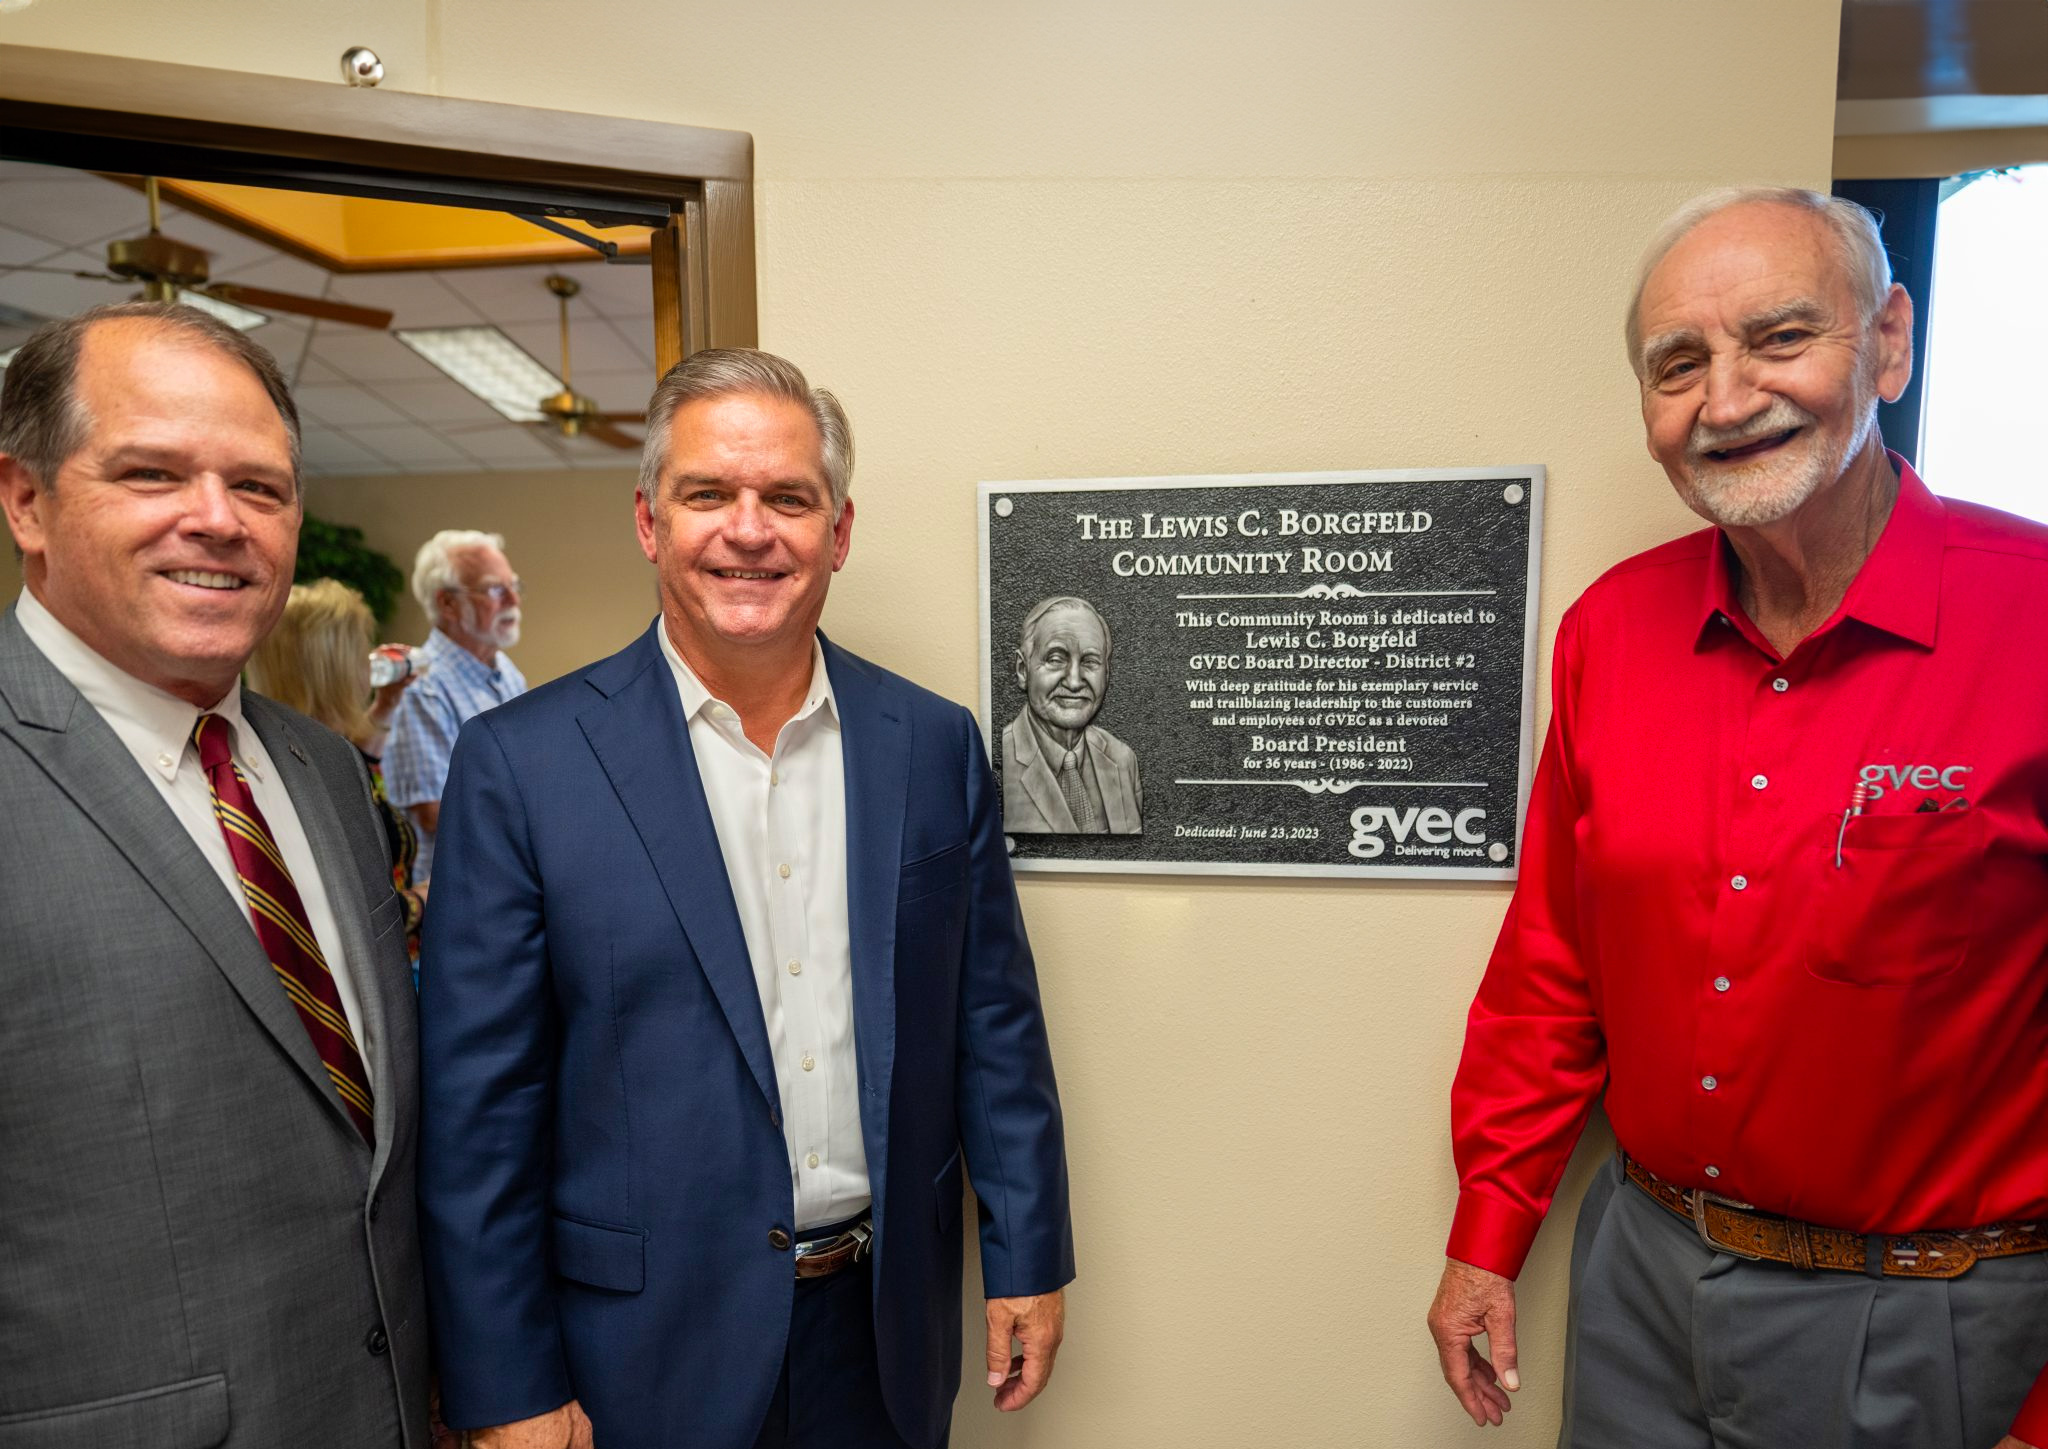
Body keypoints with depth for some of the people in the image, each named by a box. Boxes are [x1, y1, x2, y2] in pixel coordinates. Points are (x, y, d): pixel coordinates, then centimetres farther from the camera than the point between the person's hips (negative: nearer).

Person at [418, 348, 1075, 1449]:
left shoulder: (936, 743, -3)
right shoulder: (518, 764, -12)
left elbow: (994, 1026, 2)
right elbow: (477, 1103, -9)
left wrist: (1028, 1262, 4)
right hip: (647, 1345, -2)